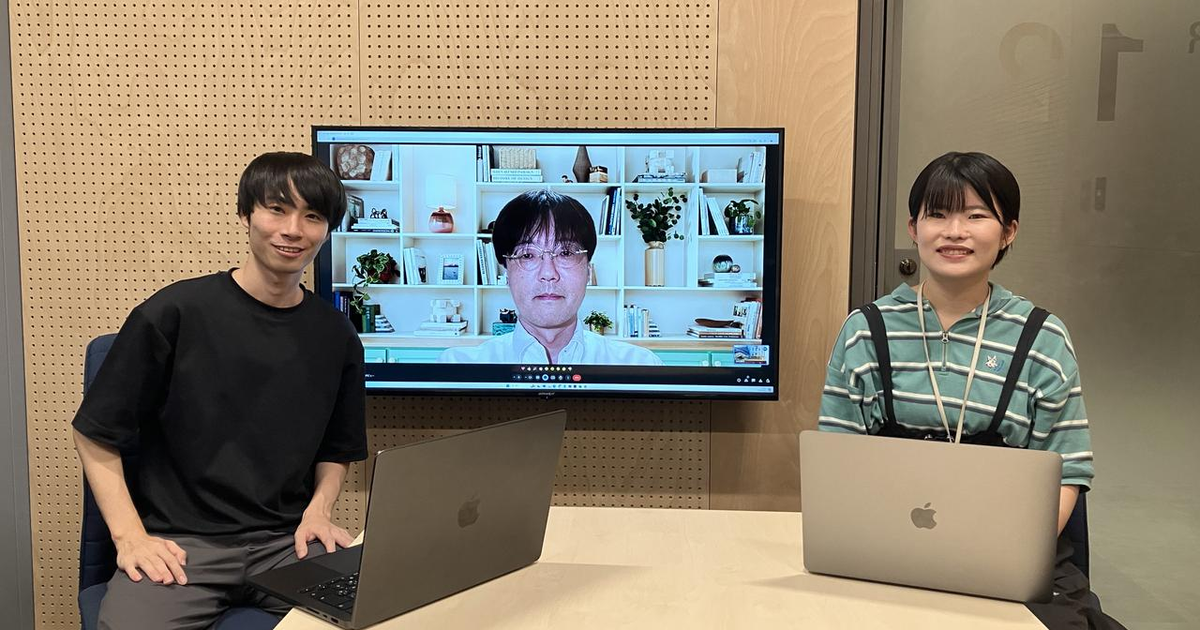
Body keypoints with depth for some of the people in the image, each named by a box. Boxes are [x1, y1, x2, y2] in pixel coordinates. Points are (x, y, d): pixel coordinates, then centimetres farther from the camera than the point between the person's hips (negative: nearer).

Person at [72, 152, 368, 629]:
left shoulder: (337, 337, 6)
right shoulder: (173, 313, -5)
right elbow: (96, 434, 2)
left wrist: (319, 510, 0)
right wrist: (129, 534, -7)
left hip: (288, 540, 3)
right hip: (181, 543, -2)